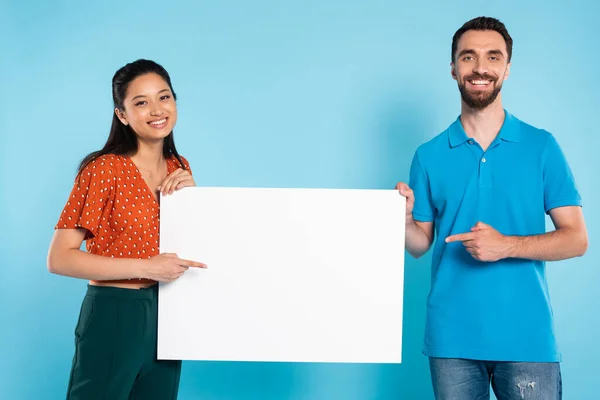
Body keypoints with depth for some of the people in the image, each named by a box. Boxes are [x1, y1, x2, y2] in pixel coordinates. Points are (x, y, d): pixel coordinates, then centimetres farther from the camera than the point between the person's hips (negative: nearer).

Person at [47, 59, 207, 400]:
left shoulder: (180, 168, 6)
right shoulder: (104, 169, -14)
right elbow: (60, 259, -18)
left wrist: (192, 195, -3)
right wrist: (146, 267, -21)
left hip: (166, 316, 6)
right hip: (114, 317, -6)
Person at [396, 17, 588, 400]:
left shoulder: (542, 146, 1)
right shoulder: (429, 156, 5)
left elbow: (576, 239, -1)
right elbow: (422, 243, 10)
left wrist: (508, 245, -16)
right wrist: (402, 220, -12)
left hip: (526, 337, -1)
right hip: (452, 338, 1)